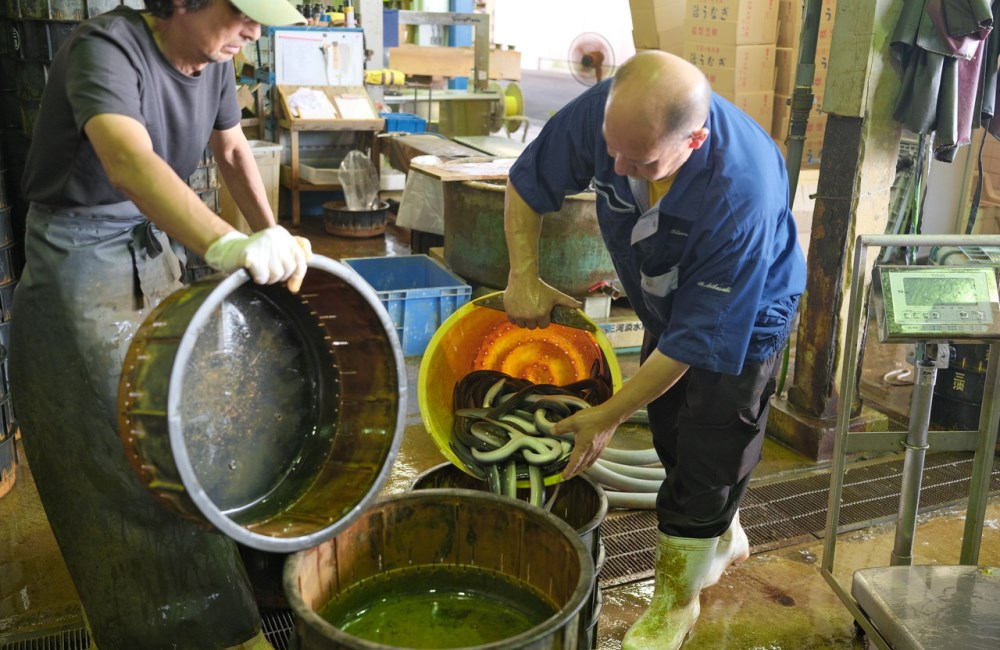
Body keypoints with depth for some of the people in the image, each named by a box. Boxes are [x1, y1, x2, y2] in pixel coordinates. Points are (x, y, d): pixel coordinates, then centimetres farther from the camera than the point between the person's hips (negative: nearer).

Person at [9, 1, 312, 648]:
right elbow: (129, 161, -46)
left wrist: (272, 236, -3)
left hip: (157, 250, 8)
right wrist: (227, 244, -60)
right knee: (115, 454, -3)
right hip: (80, 260, -8)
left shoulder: (213, 61, -3)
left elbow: (233, 151, 11)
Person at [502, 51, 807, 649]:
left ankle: (676, 601, 25)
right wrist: (524, 276, -21)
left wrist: (608, 416, -27)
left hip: (744, 317, -6)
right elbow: (527, 183, -10)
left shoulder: (742, 194, -43)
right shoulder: (607, 109, -29)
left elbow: (699, 339, -34)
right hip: (666, 303, 6)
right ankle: (725, 539, 46)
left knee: (708, 456, 2)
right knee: (671, 434, 19)